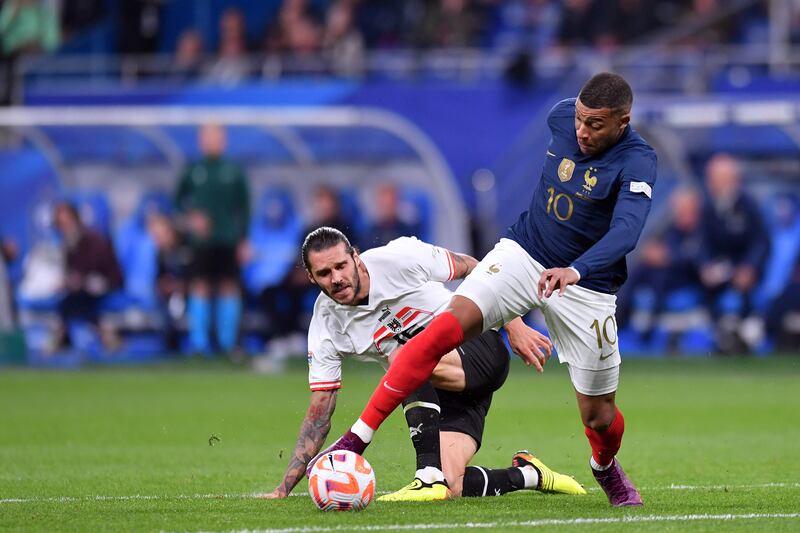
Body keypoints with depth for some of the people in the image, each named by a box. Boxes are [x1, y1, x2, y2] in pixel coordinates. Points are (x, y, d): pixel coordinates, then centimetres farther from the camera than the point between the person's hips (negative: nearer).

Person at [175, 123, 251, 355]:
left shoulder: (235, 172, 5)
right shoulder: (192, 171, 4)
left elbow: (244, 206, 8)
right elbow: (179, 199, 11)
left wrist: (243, 240, 4)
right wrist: (190, 217, -8)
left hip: (229, 240, 1)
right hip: (201, 239, -1)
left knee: (229, 287, 1)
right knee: (200, 287, -4)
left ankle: (228, 342, 8)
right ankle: (198, 341, 1)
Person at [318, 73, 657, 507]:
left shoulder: (637, 162, -23)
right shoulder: (562, 116, -7)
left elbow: (626, 231, -40)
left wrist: (575, 271, -58)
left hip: (586, 285, -3)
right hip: (522, 254, 3)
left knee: (599, 414, 5)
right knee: (447, 327, -23)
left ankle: (606, 467, 44)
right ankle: (356, 440, -24)